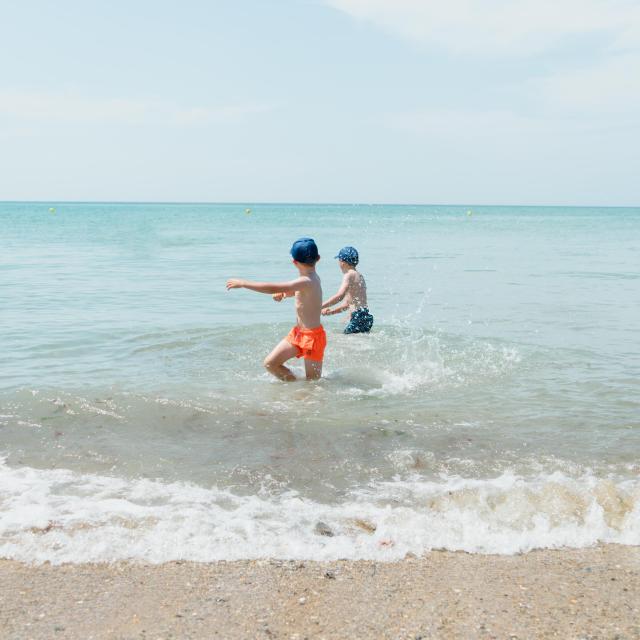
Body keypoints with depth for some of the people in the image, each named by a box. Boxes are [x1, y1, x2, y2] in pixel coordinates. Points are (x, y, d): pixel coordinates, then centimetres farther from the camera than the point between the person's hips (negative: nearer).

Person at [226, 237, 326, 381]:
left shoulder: (306, 281, -26)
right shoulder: (312, 278, 4)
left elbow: (274, 288, -33)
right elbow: (295, 291, 26)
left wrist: (243, 283, -27)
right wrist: (283, 293, 3)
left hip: (312, 336, -9)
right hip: (297, 332, 9)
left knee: (313, 380, 2)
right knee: (270, 363, 6)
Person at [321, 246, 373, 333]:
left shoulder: (349, 275, -8)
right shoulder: (359, 275, 21)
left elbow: (339, 296, -25)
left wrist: (319, 307, -26)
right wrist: (330, 312, 22)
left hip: (359, 317, -9)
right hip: (365, 317, 9)